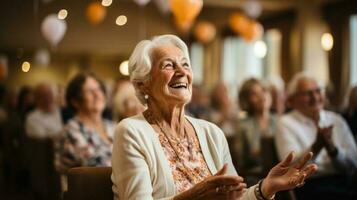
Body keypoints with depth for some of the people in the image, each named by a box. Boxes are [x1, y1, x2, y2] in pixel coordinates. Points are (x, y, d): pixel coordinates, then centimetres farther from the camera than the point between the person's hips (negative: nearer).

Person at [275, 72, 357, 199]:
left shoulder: (336, 120, 15)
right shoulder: (286, 123, 4)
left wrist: (332, 148, -11)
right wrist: (316, 147, -23)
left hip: (343, 180, 5)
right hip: (310, 184, -5)